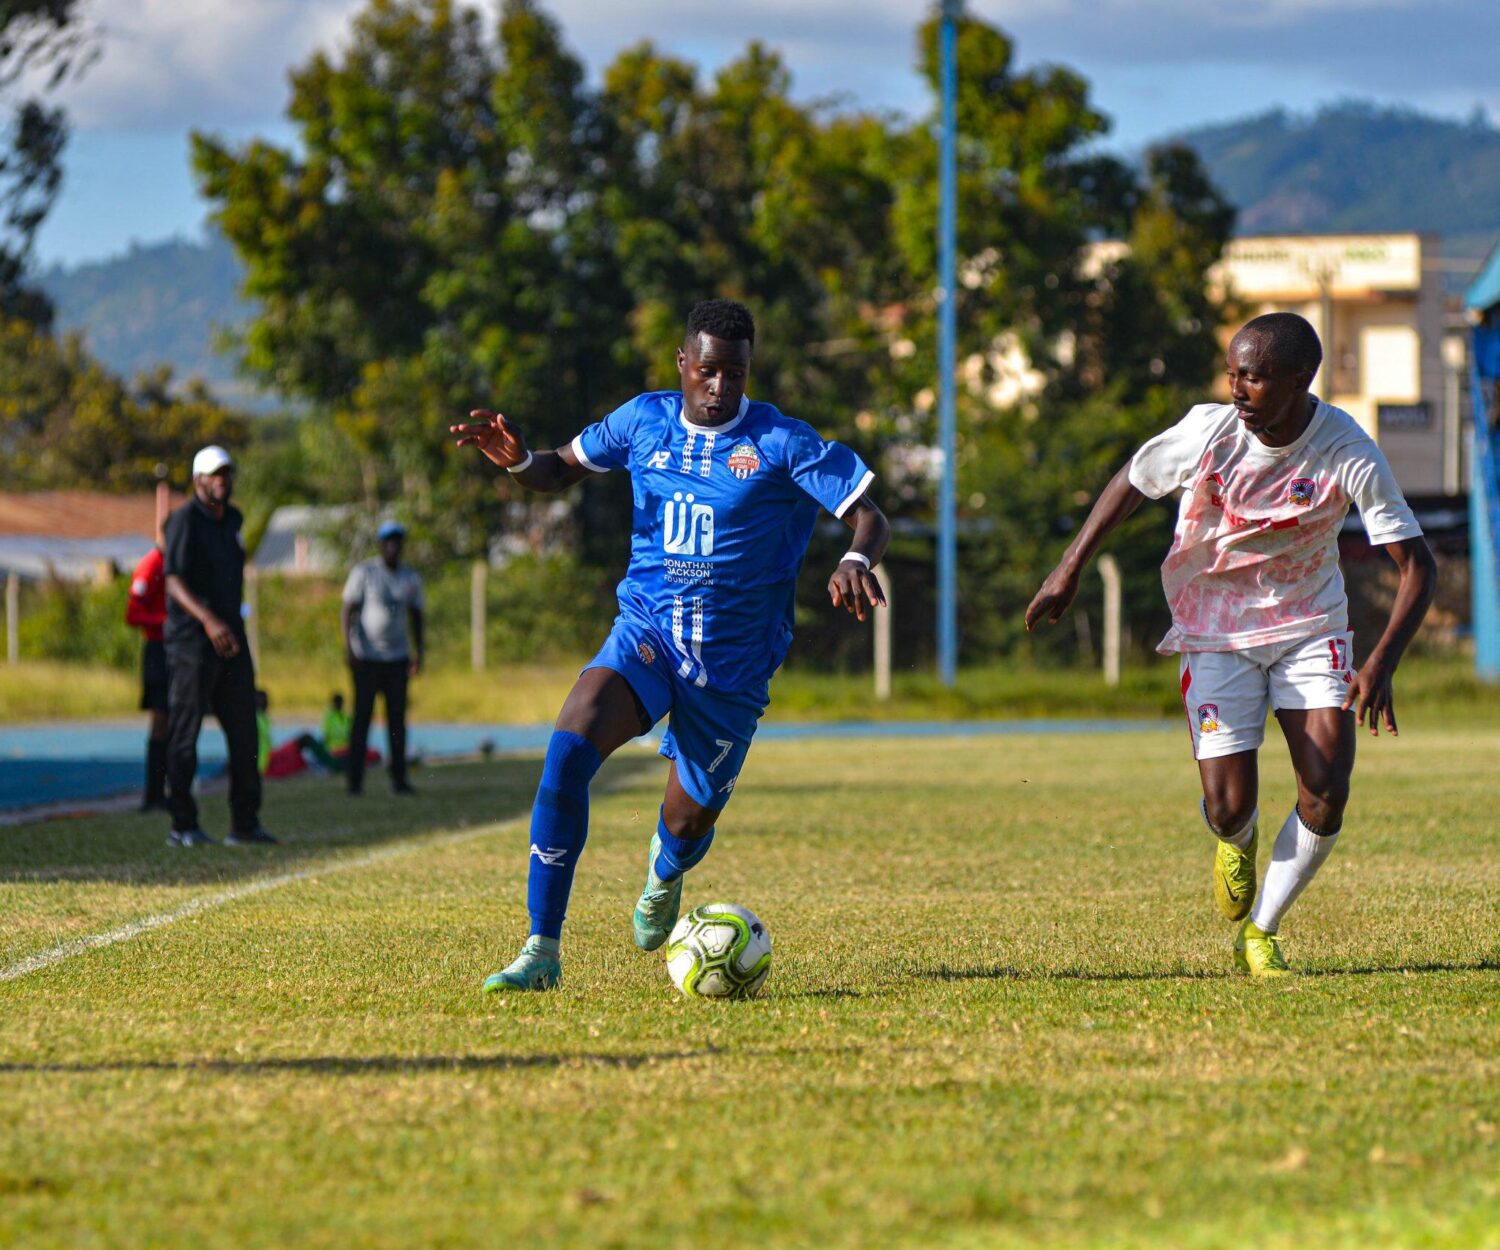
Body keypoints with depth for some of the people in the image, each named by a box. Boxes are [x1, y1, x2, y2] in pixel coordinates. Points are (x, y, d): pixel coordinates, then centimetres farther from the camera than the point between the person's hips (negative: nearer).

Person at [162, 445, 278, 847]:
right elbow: (175, 582, -21)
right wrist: (208, 620, -34)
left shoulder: (233, 519, 14)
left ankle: (245, 824, 10)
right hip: (191, 642, -7)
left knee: (244, 730, 5)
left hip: (231, 637, 8)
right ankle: (182, 825, 2)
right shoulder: (185, 520, -10)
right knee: (185, 731, -2)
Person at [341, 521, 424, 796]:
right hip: (367, 657, -4)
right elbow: (347, 610, -4)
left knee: (397, 719, 2)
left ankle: (399, 777, 5)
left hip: (397, 657, 4)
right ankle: (354, 778, -2)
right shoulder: (364, 572, -2)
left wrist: (418, 652, 13)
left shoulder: (411, 578, 11)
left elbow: (415, 616, 19)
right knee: (362, 716, -5)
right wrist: (348, 646, -14)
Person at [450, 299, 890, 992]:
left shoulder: (782, 442, -9)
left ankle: (664, 878, 52)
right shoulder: (645, 420, 1)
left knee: (687, 824, 8)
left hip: (733, 664, -1)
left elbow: (870, 517, -11)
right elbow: (562, 469, 15)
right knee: (569, 749, -27)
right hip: (646, 630, 1)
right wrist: (519, 460, -8)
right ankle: (542, 950, -23)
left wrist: (856, 561, -34)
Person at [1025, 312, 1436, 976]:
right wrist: (1068, 571, 1)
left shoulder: (1349, 453, -20)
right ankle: (1238, 841, 30)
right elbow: (1130, 483, 3)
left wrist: (1380, 663, -26)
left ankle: (1259, 934, 5)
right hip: (1215, 632, 0)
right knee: (1228, 808, -11)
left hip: (1310, 627, 0)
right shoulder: (1207, 431, -18)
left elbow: (1416, 562, -15)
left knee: (1326, 791, -16)